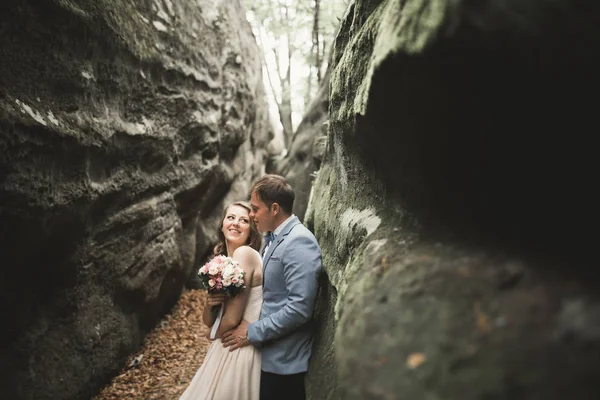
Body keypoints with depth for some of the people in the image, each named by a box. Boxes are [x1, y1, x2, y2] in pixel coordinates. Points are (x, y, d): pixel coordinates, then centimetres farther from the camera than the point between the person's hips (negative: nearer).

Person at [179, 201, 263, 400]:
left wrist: (215, 337, 1)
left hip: (239, 350, -8)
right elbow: (209, 322, 11)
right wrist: (210, 304, -11)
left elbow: (232, 319, -20)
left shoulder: (245, 253, -18)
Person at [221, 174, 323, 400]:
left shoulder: (299, 242, -20)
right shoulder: (271, 238, 8)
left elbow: (299, 308, -25)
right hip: (265, 353, 8)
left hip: (282, 361, -8)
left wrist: (253, 332, -16)